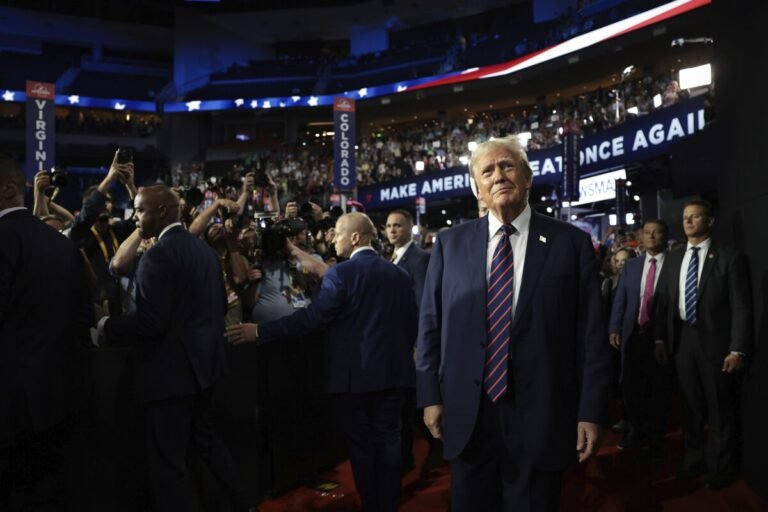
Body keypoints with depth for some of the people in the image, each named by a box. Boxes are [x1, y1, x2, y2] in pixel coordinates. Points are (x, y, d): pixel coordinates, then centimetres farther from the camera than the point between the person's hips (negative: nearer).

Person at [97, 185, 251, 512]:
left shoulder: (159, 254, -18)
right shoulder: (204, 248, 10)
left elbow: (150, 322, -23)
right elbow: (219, 305, 17)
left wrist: (106, 326, -9)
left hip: (171, 369, -10)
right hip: (201, 361, 10)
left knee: (166, 461, 0)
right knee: (205, 438, 25)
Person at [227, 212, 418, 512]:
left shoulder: (342, 274, -13)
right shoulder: (399, 274, 6)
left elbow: (311, 317, -17)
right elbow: (411, 322, 11)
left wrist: (260, 332, -12)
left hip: (355, 374, -5)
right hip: (392, 370, 5)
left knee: (361, 446, 7)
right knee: (388, 442, 12)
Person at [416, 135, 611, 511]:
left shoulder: (571, 244, -1)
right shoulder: (450, 244, 5)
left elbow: (591, 335, -3)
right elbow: (430, 325, 7)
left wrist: (590, 412, -6)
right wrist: (430, 396, 3)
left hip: (540, 417, -2)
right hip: (466, 416, 2)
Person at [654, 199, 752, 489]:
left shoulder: (730, 258, -5)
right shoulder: (673, 259, 10)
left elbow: (741, 307, -8)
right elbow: (664, 300, 11)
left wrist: (738, 349, -14)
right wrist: (661, 338, 4)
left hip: (714, 341, -4)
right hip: (682, 339, 4)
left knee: (720, 408, 6)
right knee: (690, 405, 14)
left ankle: (721, 466, 21)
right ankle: (694, 459, 29)